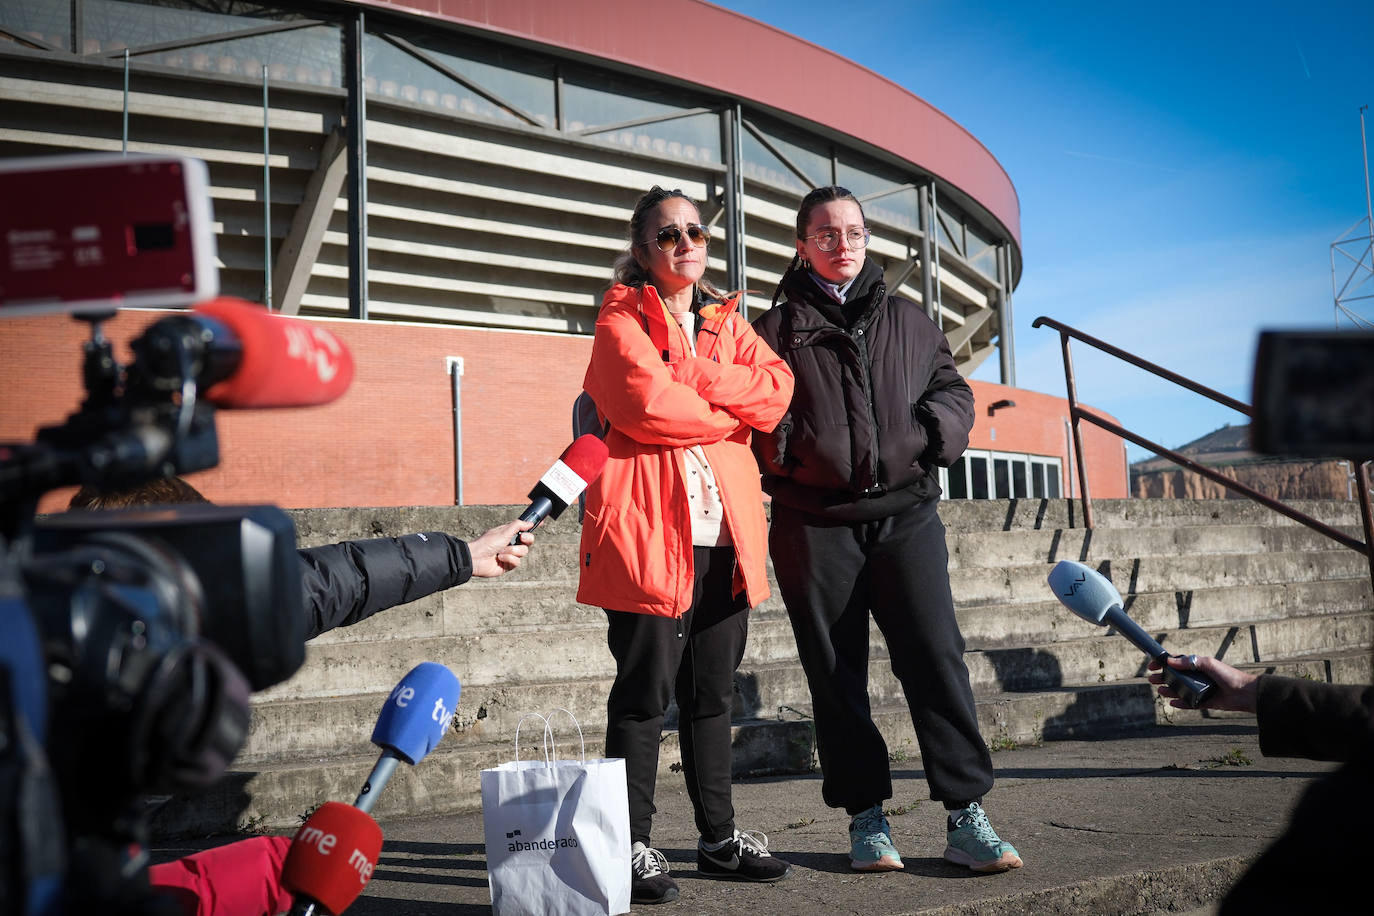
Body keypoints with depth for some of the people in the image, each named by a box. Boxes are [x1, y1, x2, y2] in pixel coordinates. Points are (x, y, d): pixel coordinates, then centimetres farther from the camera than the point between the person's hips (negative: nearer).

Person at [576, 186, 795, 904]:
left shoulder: (727, 323, 20)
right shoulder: (621, 321, 2)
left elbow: (779, 388, 3)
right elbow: (648, 404, -16)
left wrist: (698, 377, -10)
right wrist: (732, 412, -2)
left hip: (724, 532, 6)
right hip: (650, 527, -6)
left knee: (713, 690, 12)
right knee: (646, 689, -3)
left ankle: (719, 837, 21)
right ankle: (633, 846, 6)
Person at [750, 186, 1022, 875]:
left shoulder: (908, 320, 17)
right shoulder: (776, 329, 10)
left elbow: (953, 388, 18)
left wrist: (934, 425, -2)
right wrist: (786, 446, -13)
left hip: (906, 513, 1)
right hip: (816, 525, -1)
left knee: (936, 656, -7)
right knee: (837, 674, 3)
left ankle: (966, 816, -1)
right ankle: (866, 818, 13)